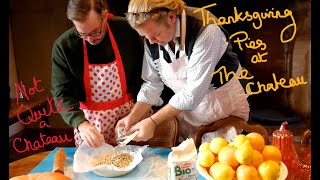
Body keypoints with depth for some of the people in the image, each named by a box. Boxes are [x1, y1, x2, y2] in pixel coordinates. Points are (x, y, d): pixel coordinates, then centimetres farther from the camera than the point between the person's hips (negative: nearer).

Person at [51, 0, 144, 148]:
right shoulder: (63, 45, -13)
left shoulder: (127, 30, -12)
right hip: (89, 119, 0)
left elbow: (143, 72, 0)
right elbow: (62, 94, -13)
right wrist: (81, 124, -28)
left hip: (128, 112, 1)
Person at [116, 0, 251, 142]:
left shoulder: (206, 31, -30)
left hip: (225, 105, -4)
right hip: (188, 106, 5)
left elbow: (194, 91, -31)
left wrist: (153, 121, -30)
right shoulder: (151, 39, -11)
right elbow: (152, 82, -3)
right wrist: (133, 116, -15)